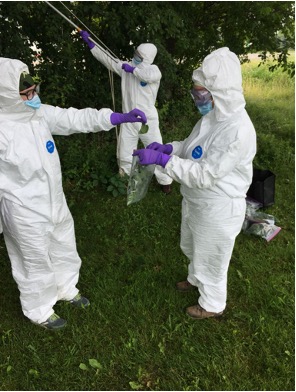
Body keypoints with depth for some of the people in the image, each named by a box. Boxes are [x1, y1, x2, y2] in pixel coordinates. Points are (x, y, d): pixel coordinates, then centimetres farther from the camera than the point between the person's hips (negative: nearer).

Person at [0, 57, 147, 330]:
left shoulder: (38, 113, -5)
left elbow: (75, 118, -4)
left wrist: (121, 117, -11)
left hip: (55, 201, 7)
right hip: (26, 212, -7)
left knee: (65, 248, 25)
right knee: (35, 261, 14)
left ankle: (66, 288, 54)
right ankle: (39, 311, 41)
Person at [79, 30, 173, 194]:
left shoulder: (153, 69, -7)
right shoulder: (126, 67, 5)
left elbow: (152, 76, -32)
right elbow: (106, 58, 8)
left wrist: (132, 69, -20)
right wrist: (89, 41, 6)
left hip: (147, 120, -4)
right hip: (128, 120, 4)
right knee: (125, 156, 12)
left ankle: (165, 181, 21)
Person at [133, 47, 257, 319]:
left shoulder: (238, 130, -31)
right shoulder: (212, 116, -3)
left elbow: (205, 175, -32)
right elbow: (193, 146, 11)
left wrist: (161, 159, -30)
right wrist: (167, 147, -7)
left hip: (218, 209, -9)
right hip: (196, 200, 9)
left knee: (211, 258, 15)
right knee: (192, 247, 31)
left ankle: (213, 305, 43)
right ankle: (196, 279, 60)